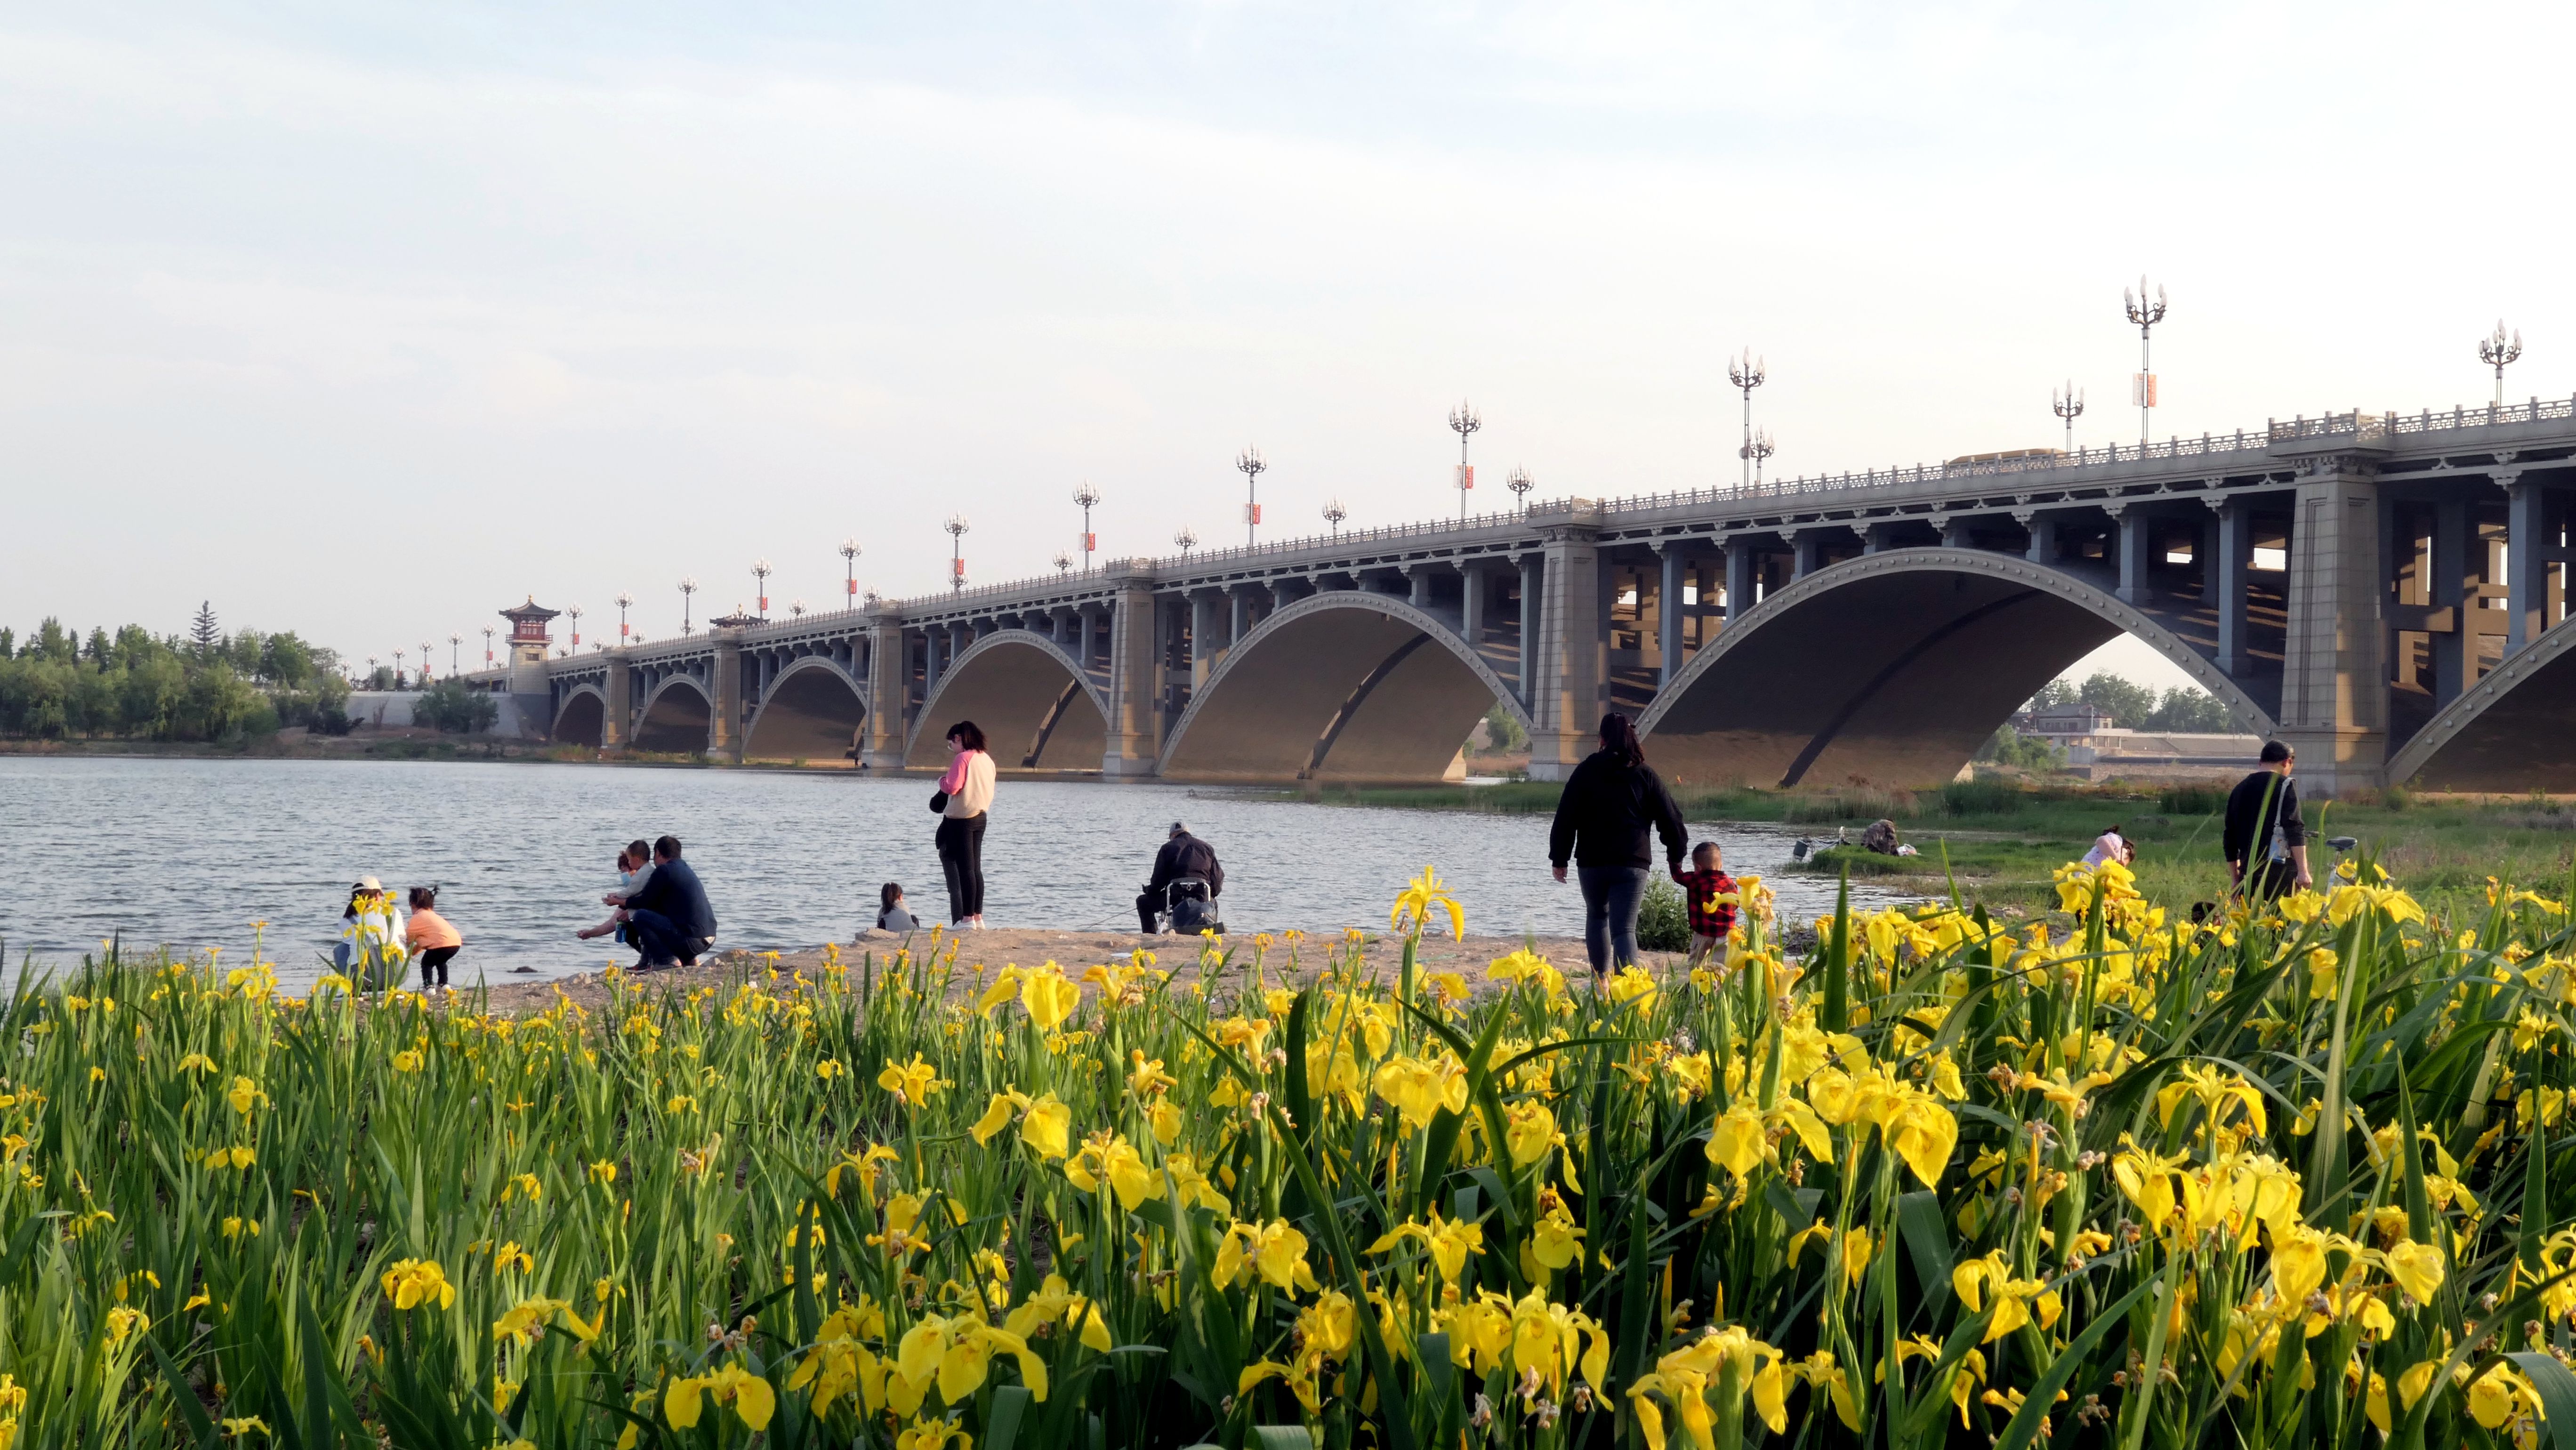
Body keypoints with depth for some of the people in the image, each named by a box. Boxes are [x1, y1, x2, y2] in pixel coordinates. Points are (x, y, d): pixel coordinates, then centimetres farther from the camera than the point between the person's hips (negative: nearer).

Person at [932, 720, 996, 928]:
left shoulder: (962, 758, -14)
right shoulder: (986, 759, 12)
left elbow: (952, 788, -20)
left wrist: (942, 780, -1)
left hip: (961, 819, -8)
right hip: (980, 818, 8)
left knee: (965, 869, -6)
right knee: (976, 868, 12)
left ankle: (967, 919, -5)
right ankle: (978, 917, 14)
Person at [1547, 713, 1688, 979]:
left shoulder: (1586, 772, 1)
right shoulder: (1645, 775, 3)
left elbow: (1566, 818, -1)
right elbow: (1671, 818, 6)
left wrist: (1559, 859, 6)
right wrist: (1676, 855, 21)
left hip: (1592, 861, 1)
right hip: (1632, 862, -1)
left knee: (1597, 916, 24)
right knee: (1624, 928, -6)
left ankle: (1599, 981, 25)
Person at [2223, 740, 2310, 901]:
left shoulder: (2239, 789, 17)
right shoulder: (2284, 786, -1)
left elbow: (2229, 838, 20)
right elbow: (2295, 829, -12)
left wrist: (2235, 880, 26)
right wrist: (2303, 871, -14)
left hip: (2249, 872, 5)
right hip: (2280, 869, -5)